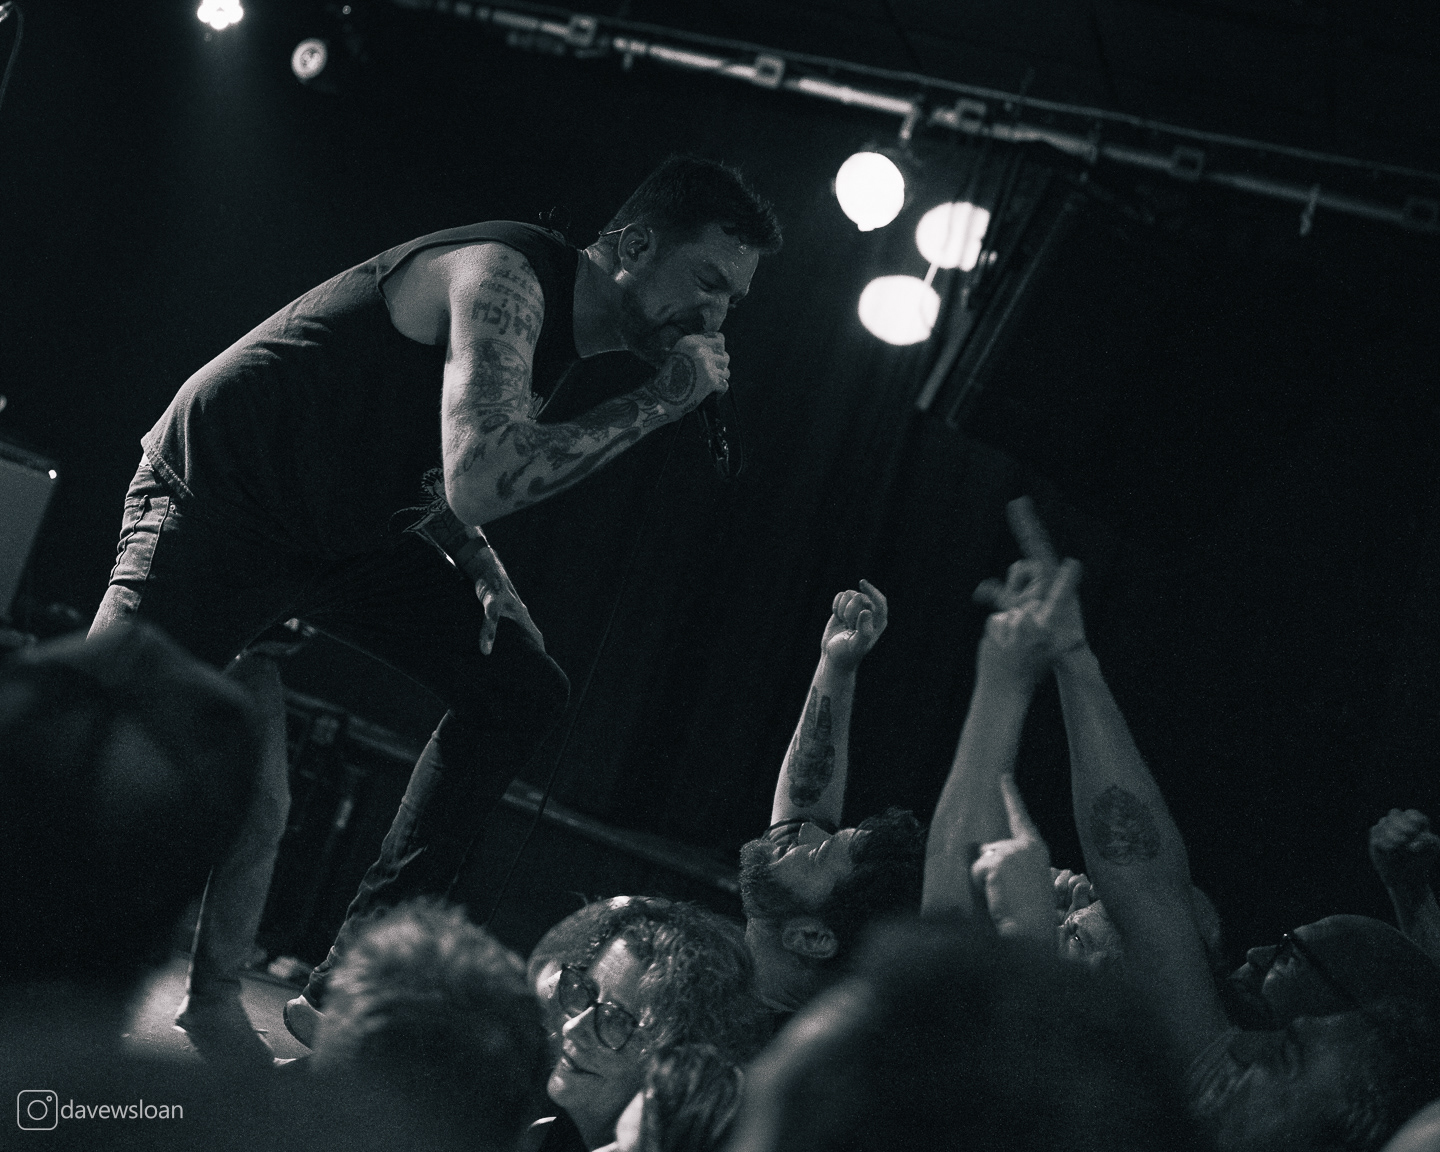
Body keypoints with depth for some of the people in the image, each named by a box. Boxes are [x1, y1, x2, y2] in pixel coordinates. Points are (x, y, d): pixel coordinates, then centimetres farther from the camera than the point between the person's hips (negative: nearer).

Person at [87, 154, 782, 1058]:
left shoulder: (556, 333, 5)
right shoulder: (505, 276, -24)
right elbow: (482, 476, -39)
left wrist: (484, 574, -3)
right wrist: (666, 396, -31)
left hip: (343, 530, 9)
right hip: (212, 499, -9)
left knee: (523, 690, -3)